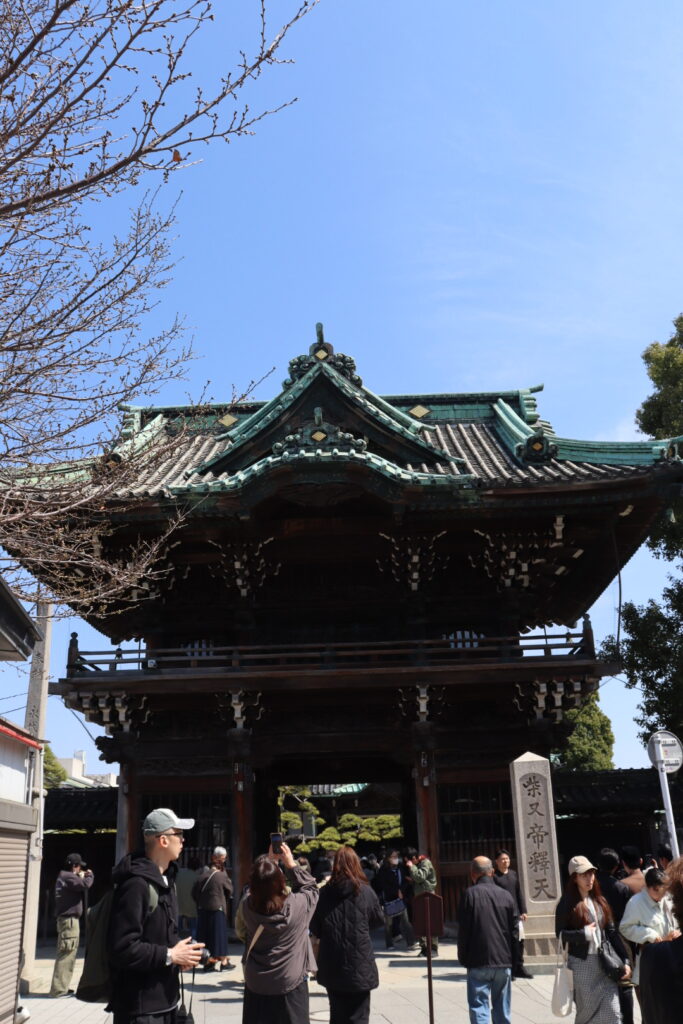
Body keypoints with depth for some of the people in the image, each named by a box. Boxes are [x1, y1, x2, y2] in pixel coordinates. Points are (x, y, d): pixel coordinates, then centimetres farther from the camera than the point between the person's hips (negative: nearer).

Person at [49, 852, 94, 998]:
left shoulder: (65, 877, 19)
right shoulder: (68, 877, -15)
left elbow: (80, 888, 22)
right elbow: (85, 885, -25)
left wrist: (83, 877, 9)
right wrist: (90, 875, -7)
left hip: (69, 919, 11)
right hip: (69, 920, -11)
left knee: (68, 954, 17)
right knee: (66, 954, -9)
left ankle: (61, 987, 24)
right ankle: (58, 989, -7)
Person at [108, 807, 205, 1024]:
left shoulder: (166, 879, 12)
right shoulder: (136, 884, -21)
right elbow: (123, 949, -27)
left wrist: (179, 951, 3)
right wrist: (170, 956, -19)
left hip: (165, 1001, 9)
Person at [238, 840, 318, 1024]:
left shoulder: (247, 905, -14)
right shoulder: (297, 905, -21)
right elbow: (311, 888, 1)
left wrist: (270, 859, 9)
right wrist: (291, 863, 2)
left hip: (255, 984, 2)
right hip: (291, 984, -2)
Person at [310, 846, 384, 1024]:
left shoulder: (325, 893, -6)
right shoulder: (365, 892, -9)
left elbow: (315, 930, 0)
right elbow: (379, 921, 5)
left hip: (331, 967, 2)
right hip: (359, 967, -2)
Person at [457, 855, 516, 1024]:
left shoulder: (470, 894, -9)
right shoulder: (506, 895, 2)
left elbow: (463, 930, -7)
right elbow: (513, 930, 6)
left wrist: (463, 958, 3)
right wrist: (512, 959, 15)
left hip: (478, 962, -4)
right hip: (504, 961, 4)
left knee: (478, 1006, 2)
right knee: (502, 1008, 15)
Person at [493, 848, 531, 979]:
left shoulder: (513, 874, 12)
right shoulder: (494, 876, -6)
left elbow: (519, 894, 15)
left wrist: (523, 911, 10)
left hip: (515, 913, 6)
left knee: (519, 940, 7)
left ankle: (519, 967, 20)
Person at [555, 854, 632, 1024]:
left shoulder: (600, 901, 11)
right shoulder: (567, 903, -5)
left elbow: (612, 932, 10)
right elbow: (560, 933, -7)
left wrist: (625, 960, 5)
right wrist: (584, 934, -17)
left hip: (604, 963, 4)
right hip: (581, 965, -4)